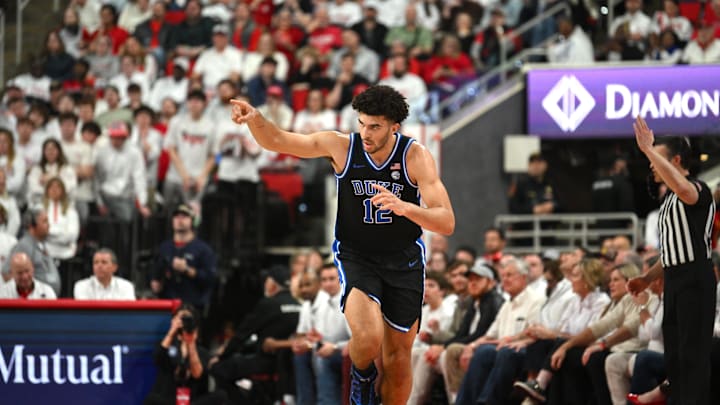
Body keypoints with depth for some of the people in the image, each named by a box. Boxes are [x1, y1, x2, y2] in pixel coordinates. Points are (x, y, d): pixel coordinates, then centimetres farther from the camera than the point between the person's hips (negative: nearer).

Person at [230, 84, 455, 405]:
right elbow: (277, 141, -8)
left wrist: (404, 207, -41)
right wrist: (255, 119, -29)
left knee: (398, 360, 6)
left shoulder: (416, 156, -17)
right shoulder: (341, 147, -13)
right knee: (368, 338, -27)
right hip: (355, 256, -1)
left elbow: (447, 223, -23)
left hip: (404, 261, 1)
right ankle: (362, 376, 7)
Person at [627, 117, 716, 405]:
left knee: (693, 353, -9)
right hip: (674, 280, 10)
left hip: (695, 279, -10)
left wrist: (648, 149, -32)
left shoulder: (697, 189, -9)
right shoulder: (671, 199, 21)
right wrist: (647, 278, 17)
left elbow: (683, 188, -36)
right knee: (674, 353, 10)